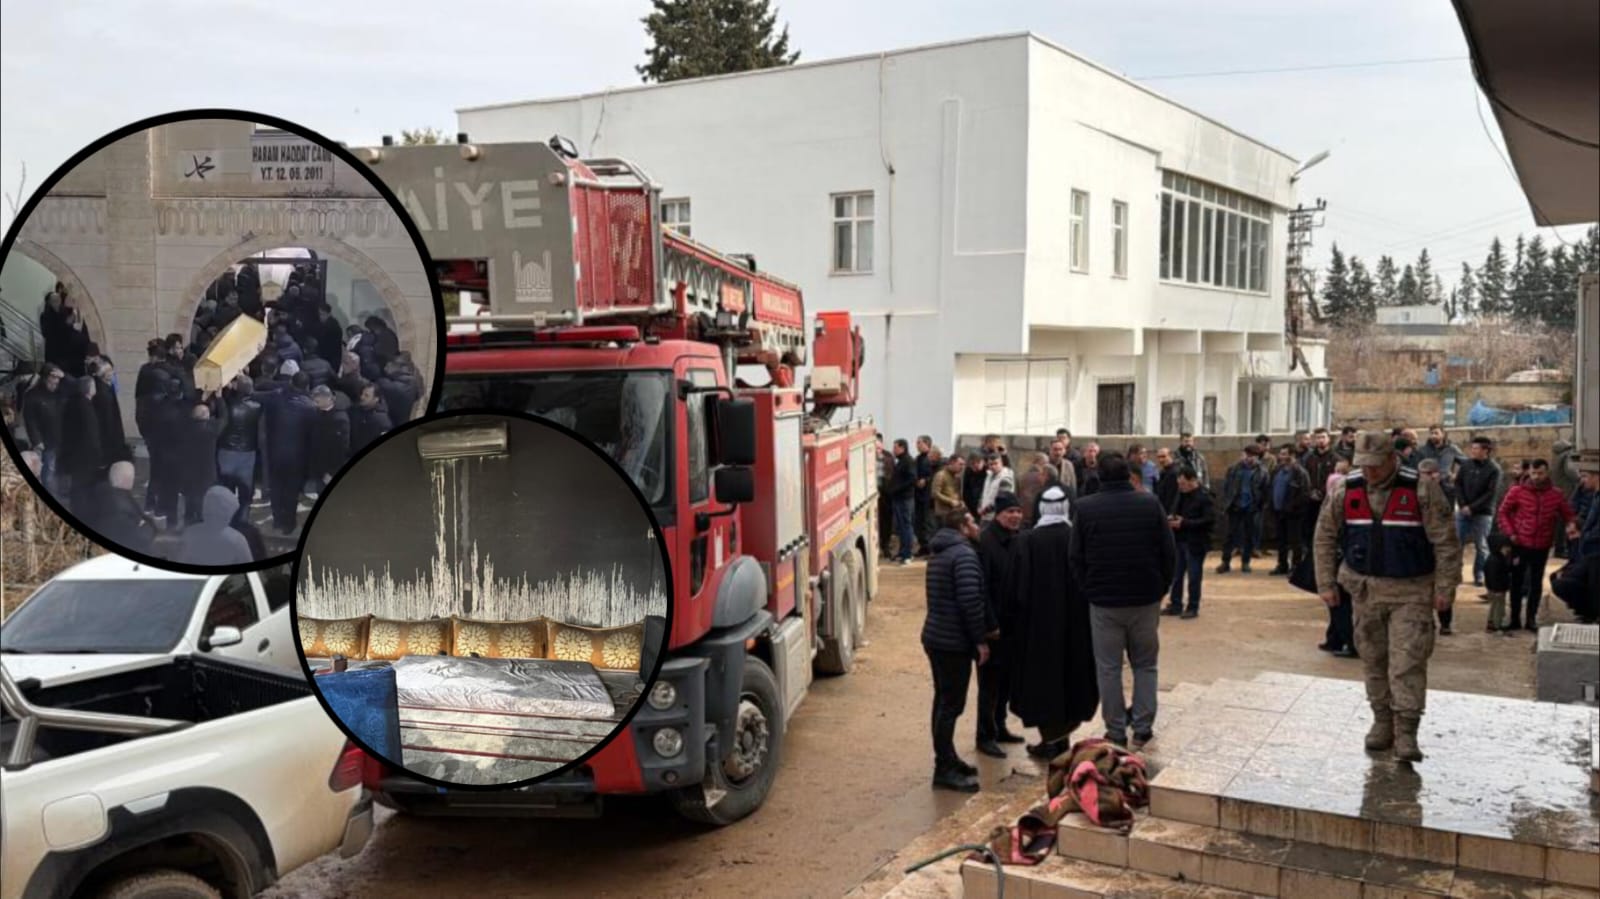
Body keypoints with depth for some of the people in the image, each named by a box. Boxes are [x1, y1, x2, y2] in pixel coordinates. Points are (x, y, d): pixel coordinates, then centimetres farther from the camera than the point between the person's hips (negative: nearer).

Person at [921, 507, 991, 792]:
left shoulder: (939, 554, 16)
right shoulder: (964, 554, -15)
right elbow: (970, 600, -23)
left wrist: (982, 631, 21)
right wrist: (981, 639, -15)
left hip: (936, 637, 10)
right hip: (954, 642, -10)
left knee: (944, 701, 17)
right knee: (951, 704, -5)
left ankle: (947, 759, 27)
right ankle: (945, 769, -1)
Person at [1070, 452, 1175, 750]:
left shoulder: (1086, 508, -7)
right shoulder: (1150, 504, -5)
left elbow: (1077, 558, -3)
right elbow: (1169, 553, -2)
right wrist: (1160, 589, 10)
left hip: (1103, 602, -1)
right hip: (1146, 600, 1)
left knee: (1109, 668, 9)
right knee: (1145, 665, 15)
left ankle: (1116, 732, 12)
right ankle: (1142, 728, 14)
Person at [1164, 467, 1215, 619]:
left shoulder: (1203, 497, -15)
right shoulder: (1181, 494, 9)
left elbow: (1210, 520, -21)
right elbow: (1175, 510, 24)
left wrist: (1184, 523, -23)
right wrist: (1171, 517, -2)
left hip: (1195, 543, -8)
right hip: (1179, 541, 8)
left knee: (1194, 576, 1)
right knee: (1176, 574, 12)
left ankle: (1193, 608, 11)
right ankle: (1175, 605, 22)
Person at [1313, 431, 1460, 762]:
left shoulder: (1421, 490, -11)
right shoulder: (1346, 491, -1)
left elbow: (1445, 541, -8)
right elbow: (1325, 537, 8)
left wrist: (1445, 587, -9)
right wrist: (1326, 583, 6)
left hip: (1410, 592, -4)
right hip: (1365, 589, 4)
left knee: (1407, 661, -9)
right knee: (1373, 660, 11)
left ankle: (1406, 733, -6)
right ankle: (1382, 721, 25)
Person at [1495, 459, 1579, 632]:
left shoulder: (1556, 495, -1)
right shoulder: (1517, 491, -8)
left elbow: (1568, 514, 10)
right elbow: (1503, 512, -1)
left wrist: (1571, 524, -11)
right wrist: (1510, 533, -11)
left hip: (1542, 547, 2)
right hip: (1520, 545, -2)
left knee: (1536, 582, 10)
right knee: (1517, 581, 7)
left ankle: (1531, 619, 20)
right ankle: (1515, 619, 16)